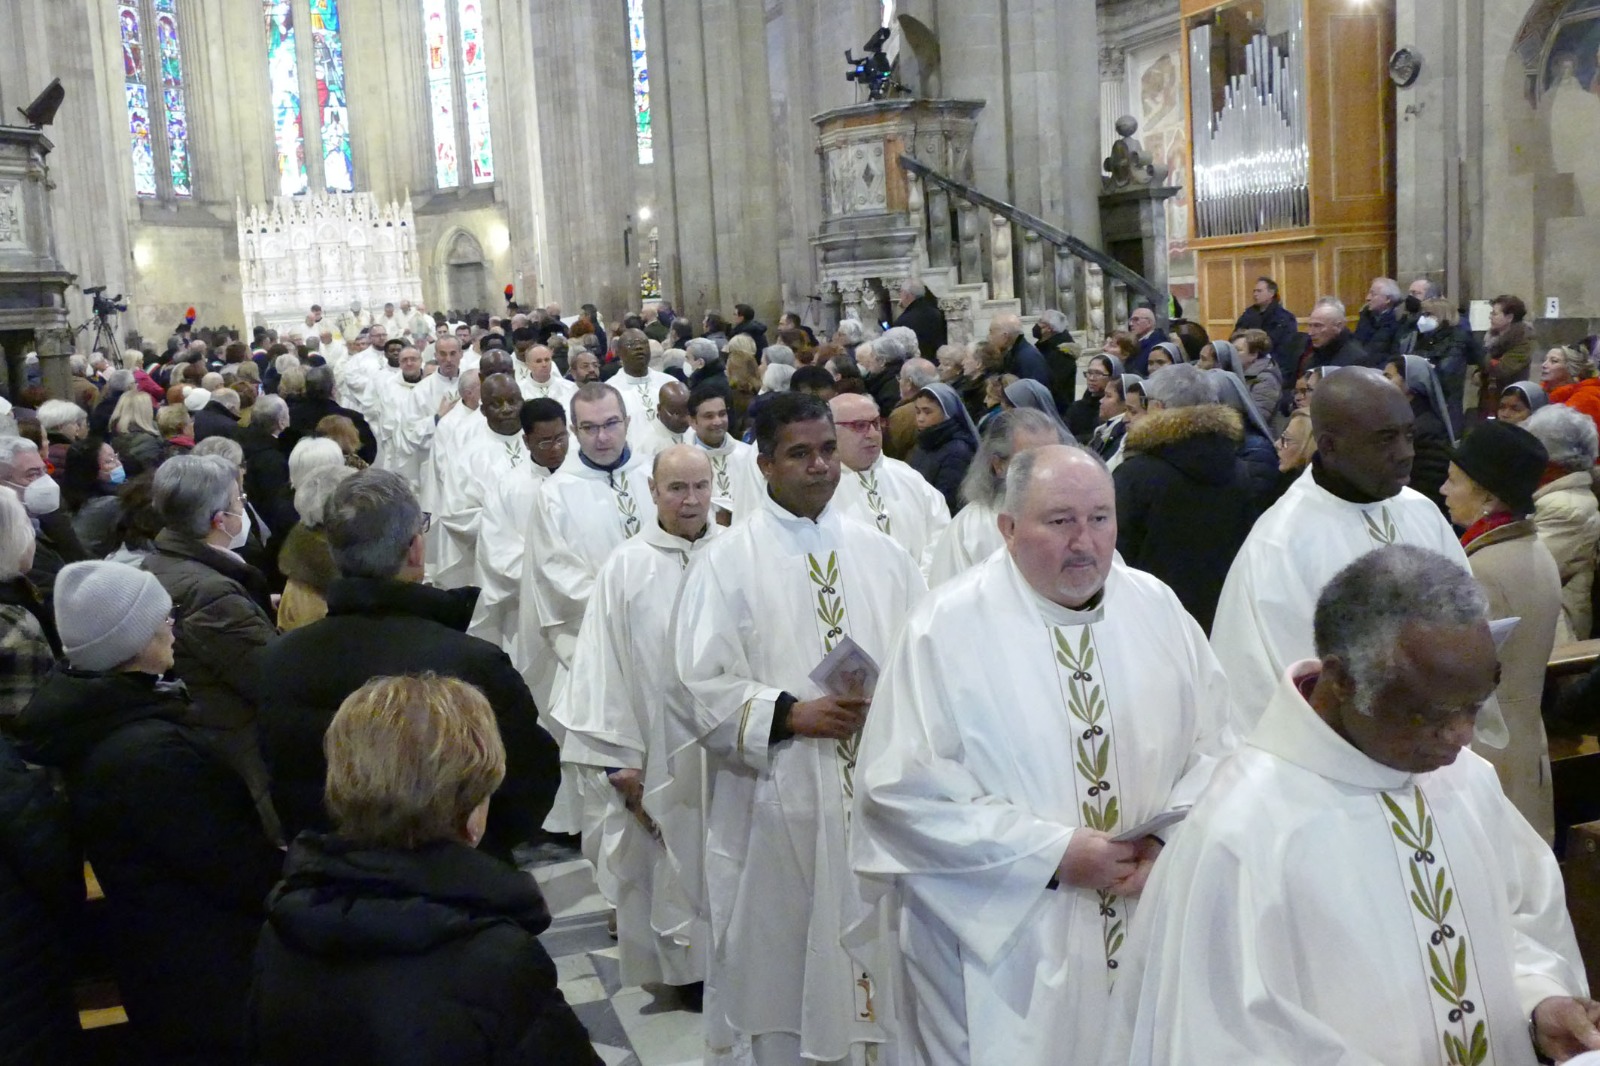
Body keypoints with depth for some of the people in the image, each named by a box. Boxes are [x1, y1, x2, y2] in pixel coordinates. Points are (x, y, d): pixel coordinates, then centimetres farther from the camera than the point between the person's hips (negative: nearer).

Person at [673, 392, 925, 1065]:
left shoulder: (882, 555, 9)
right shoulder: (726, 562, -1)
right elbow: (702, 686, -8)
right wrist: (790, 714, -17)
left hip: (877, 789, 3)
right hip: (780, 801, -2)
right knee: (785, 958, 7)